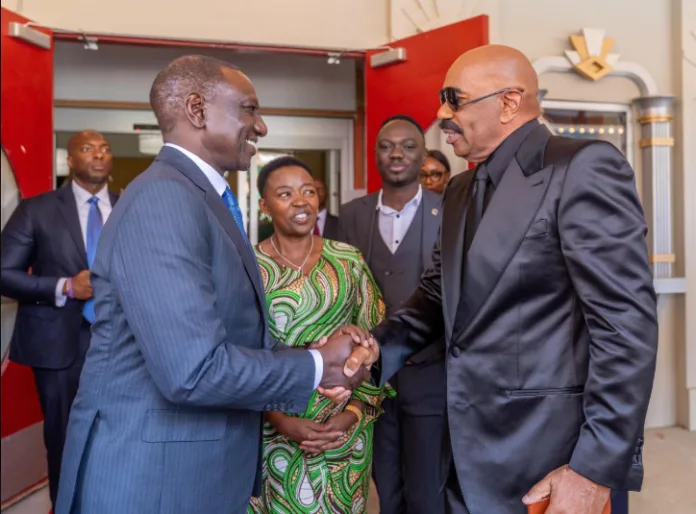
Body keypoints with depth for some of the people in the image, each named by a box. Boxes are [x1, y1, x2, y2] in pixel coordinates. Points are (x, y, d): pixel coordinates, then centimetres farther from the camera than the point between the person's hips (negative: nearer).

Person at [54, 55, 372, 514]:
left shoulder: (204, 199, 9)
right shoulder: (164, 197, -22)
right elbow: (193, 369, -29)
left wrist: (317, 359, -3)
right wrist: (317, 367, -16)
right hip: (149, 477, -9)